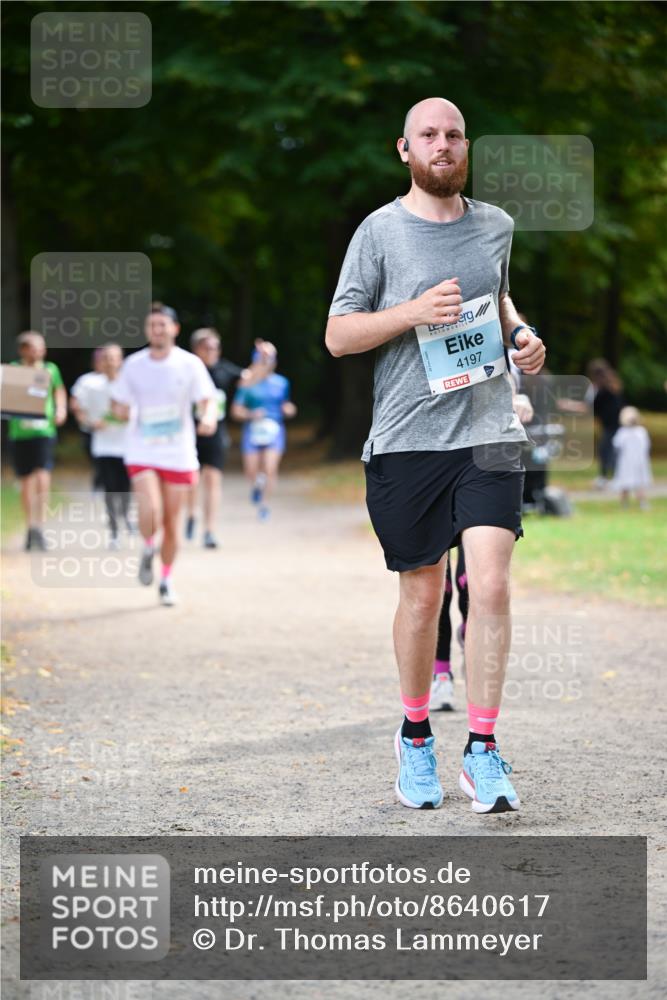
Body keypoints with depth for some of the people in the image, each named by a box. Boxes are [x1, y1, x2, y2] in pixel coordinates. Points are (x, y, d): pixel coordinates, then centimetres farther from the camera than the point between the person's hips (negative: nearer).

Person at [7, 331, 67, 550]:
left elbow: (59, 390, 21)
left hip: (44, 431, 0)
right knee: (26, 482, 9)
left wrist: (61, 409, 4)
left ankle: (39, 526, -12)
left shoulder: (50, 370, 6)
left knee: (43, 479, -16)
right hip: (19, 431, 1)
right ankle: (30, 528, 22)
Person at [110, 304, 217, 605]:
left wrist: (209, 417, -30)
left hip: (178, 454, 0)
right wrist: (121, 411, -15)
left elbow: (208, 400, -7)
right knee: (150, 510, -22)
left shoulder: (190, 364, -4)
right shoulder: (133, 364, 1)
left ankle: (166, 580, 23)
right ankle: (148, 549, 10)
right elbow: (118, 403, 10)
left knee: (171, 521, 5)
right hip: (142, 452, 0)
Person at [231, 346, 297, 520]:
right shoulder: (248, 383, 1)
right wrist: (251, 414, -17)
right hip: (253, 430, -1)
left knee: (270, 469, -15)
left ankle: (264, 502, -2)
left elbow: (286, 406, 21)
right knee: (251, 471, 0)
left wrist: (289, 410, -3)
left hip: (274, 429, 1)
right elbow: (236, 410, 1)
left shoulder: (282, 383, 9)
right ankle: (257, 483, 35)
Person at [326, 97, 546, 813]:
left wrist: (522, 336, 8)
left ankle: (482, 749, -4)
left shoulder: (495, 225, 11)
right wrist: (414, 311, -15)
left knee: (490, 585, -12)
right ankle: (415, 737, 28)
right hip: (406, 439, -2)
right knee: (422, 594, 7)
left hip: (488, 432, 2)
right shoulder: (380, 231, 0)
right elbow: (337, 336, -1)